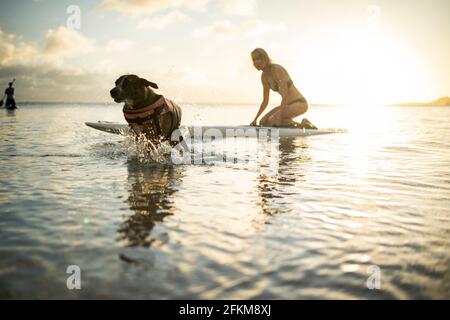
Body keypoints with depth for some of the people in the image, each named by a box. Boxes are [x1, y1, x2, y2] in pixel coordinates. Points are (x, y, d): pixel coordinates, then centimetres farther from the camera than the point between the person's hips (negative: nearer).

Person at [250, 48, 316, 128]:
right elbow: (265, 101, 12)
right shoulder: (264, 76, 6)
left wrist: (279, 116, -32)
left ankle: (301, 125, -4)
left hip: (300, 104, -9)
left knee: (271, 121, -24)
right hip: (288, 105, 9)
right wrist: (255, 119, 5)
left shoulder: (276, 69, -20)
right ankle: (293, 124, 8)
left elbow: (285, 95, -26)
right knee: (263, 122, 1)